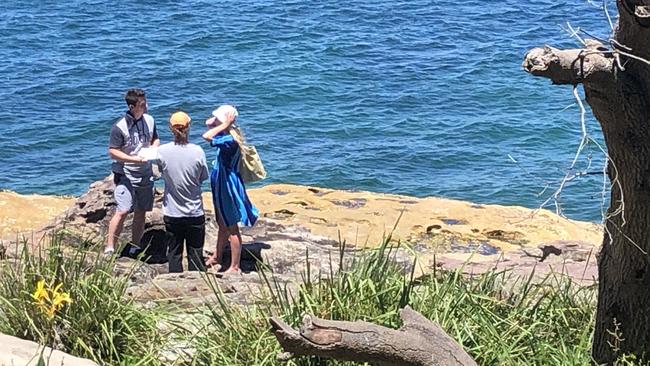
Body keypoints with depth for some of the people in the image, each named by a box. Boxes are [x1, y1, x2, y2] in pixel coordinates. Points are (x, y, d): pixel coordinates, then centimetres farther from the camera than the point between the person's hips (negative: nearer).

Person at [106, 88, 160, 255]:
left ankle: (135, 247, 25)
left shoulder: (149, 120, 2)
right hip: (126, 175, -6)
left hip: (146, 175, 6)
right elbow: (112, 151, -15)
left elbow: (155, 139, 17)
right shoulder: (120, 127, -17)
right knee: (122, 211, -15)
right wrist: (133, 159, -24)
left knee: (141, 212, 12)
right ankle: (109, 248, -8)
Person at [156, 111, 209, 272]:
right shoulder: (198, 152, -15)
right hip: (195, 212, -1)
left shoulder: (162, 151, -13)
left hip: (172, 213, 1)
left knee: (174, 253, 14)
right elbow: (203, 177, -3)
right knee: (195, 253, 11)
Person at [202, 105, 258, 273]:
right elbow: (208, 123, 14)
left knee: (232, 228, 2)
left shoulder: (230, 140, -28)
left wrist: (224, 124, -30)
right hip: (221, 186, 9)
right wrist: (219, 119, -4)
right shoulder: (226, 135, 0)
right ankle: (217, 256, 42)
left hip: (228, 187, -9)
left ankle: (235, 267, 11)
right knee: (222, 224, 25)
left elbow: (206, 136, -39)